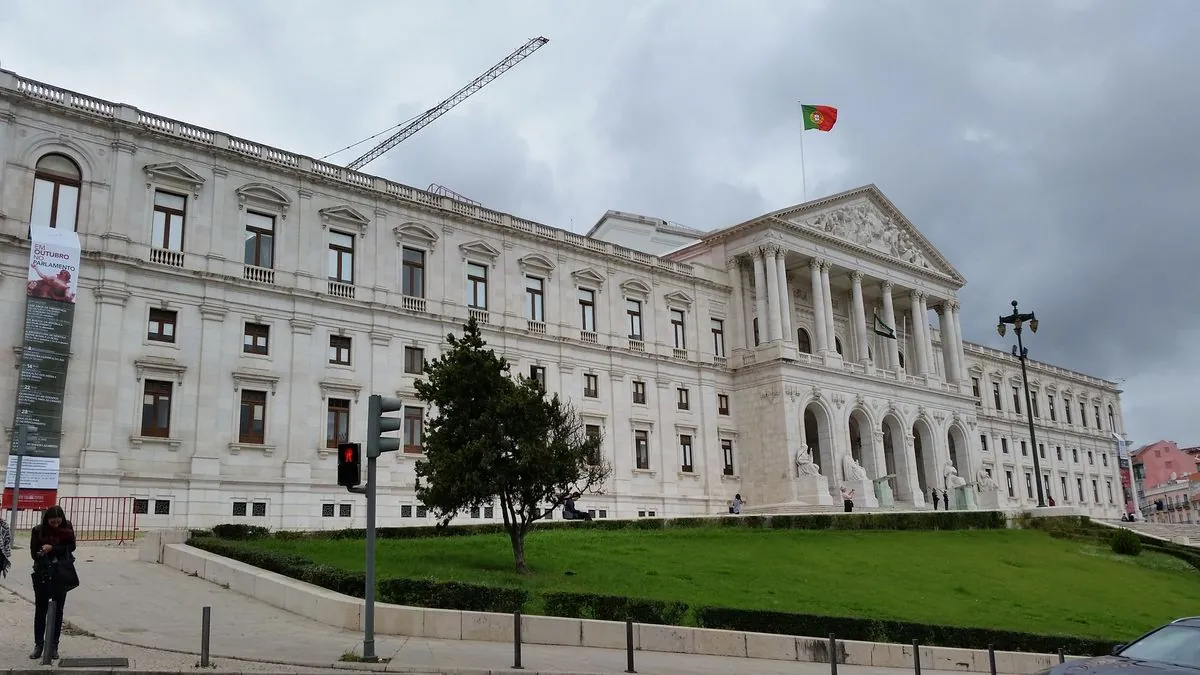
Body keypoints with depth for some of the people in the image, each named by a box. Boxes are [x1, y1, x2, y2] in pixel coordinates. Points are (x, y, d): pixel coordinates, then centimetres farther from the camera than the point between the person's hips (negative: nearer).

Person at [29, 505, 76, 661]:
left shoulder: (66, 528, -3)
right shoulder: (38, 531, -5)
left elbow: (71, 547, -8)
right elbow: (34, 552, -5)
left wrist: (52, 548, -19)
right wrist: (48, 561, -19)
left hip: (61, 576, 0)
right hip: (42, 575, 0)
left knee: (57, 610, 4)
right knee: (40, 610, 5)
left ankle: (53, 646, 12)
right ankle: (38, 645, 14)